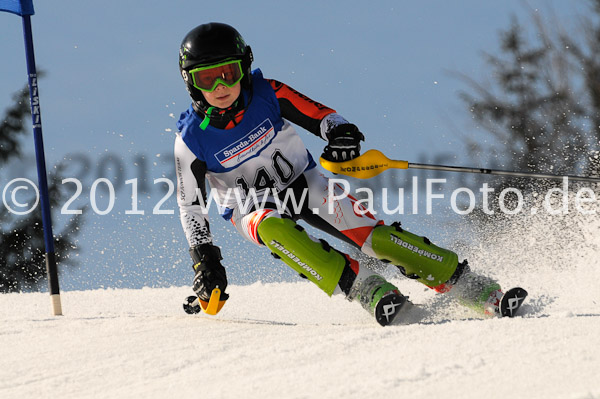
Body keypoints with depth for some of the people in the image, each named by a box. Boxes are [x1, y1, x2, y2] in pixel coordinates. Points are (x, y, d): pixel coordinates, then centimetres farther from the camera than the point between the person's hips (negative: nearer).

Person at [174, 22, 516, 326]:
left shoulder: (266, 93, -17)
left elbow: (318, 114, -11)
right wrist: (204, 257, -17)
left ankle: (477, 290, -14)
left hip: (304, 183, 1)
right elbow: (190, 205, -8)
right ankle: (367, 289, -38)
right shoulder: (192, 140, -17)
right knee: (273, 228, -37)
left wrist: (338, 132, -34)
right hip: (253, 210, -1)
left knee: (371, 234, -18)